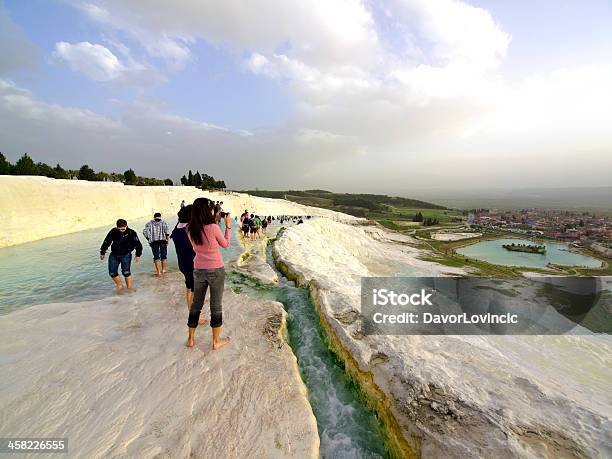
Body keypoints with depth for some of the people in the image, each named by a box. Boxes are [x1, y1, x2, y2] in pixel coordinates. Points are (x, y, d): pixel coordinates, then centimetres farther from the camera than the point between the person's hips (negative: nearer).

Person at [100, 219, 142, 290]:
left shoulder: (131, 233, -13)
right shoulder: (113, 232, -6)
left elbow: (138, 244, -7)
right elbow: (106, 242, 7)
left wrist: (138, 255, -13)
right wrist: (102, 252, 11)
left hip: (126, 255, -3)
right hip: (114, 255, 3)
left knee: (126, 272, -5)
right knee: (112, 272, 2)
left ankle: (129, 288, 8)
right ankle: (119, 285, 22)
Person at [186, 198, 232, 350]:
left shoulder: (190, 229, -5)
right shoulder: (213, 227, -20)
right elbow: (225, 244, -5)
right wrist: (228, 226, 4)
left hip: (198, 270, 5)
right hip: (216, 270, -4)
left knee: (196, 304, 18)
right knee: (216, 306, 8)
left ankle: (190, 339, 32)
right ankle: (216, 341, 22)